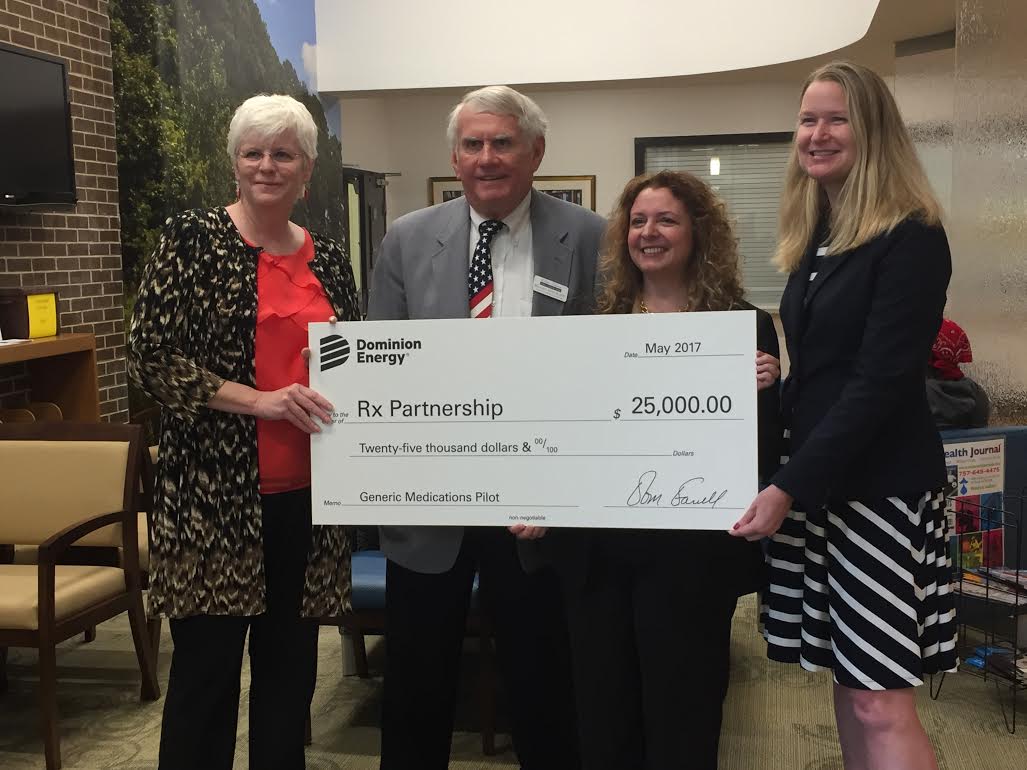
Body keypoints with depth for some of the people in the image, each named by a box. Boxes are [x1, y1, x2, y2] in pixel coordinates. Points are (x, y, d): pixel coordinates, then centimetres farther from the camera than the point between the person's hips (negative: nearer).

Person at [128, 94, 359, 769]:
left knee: (291, 662, 13)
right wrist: (258, 399, -18)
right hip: (217, 493, -4)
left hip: (305, 495, 5)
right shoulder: (193, 239, -2)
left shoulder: (328, 257, 11)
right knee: (206, 666, 4)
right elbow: (150, 357, -9)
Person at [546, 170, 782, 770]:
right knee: (603, 712, 14)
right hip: (596, 546, 4)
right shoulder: (598, 321, 6)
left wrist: (760, 392, -21)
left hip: (688, 551, -3)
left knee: (681, 719, 9)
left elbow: (766, 453, -5)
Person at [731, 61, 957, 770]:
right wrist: (786, 481, 7)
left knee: (880, 704, -5)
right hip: (813, 484, 8)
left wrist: (789, 486, -20)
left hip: (879, 486, -7)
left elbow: (880, 383, -18)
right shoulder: (816, 240, 14)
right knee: (847, 683, 13)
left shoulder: (911, 239, -10)